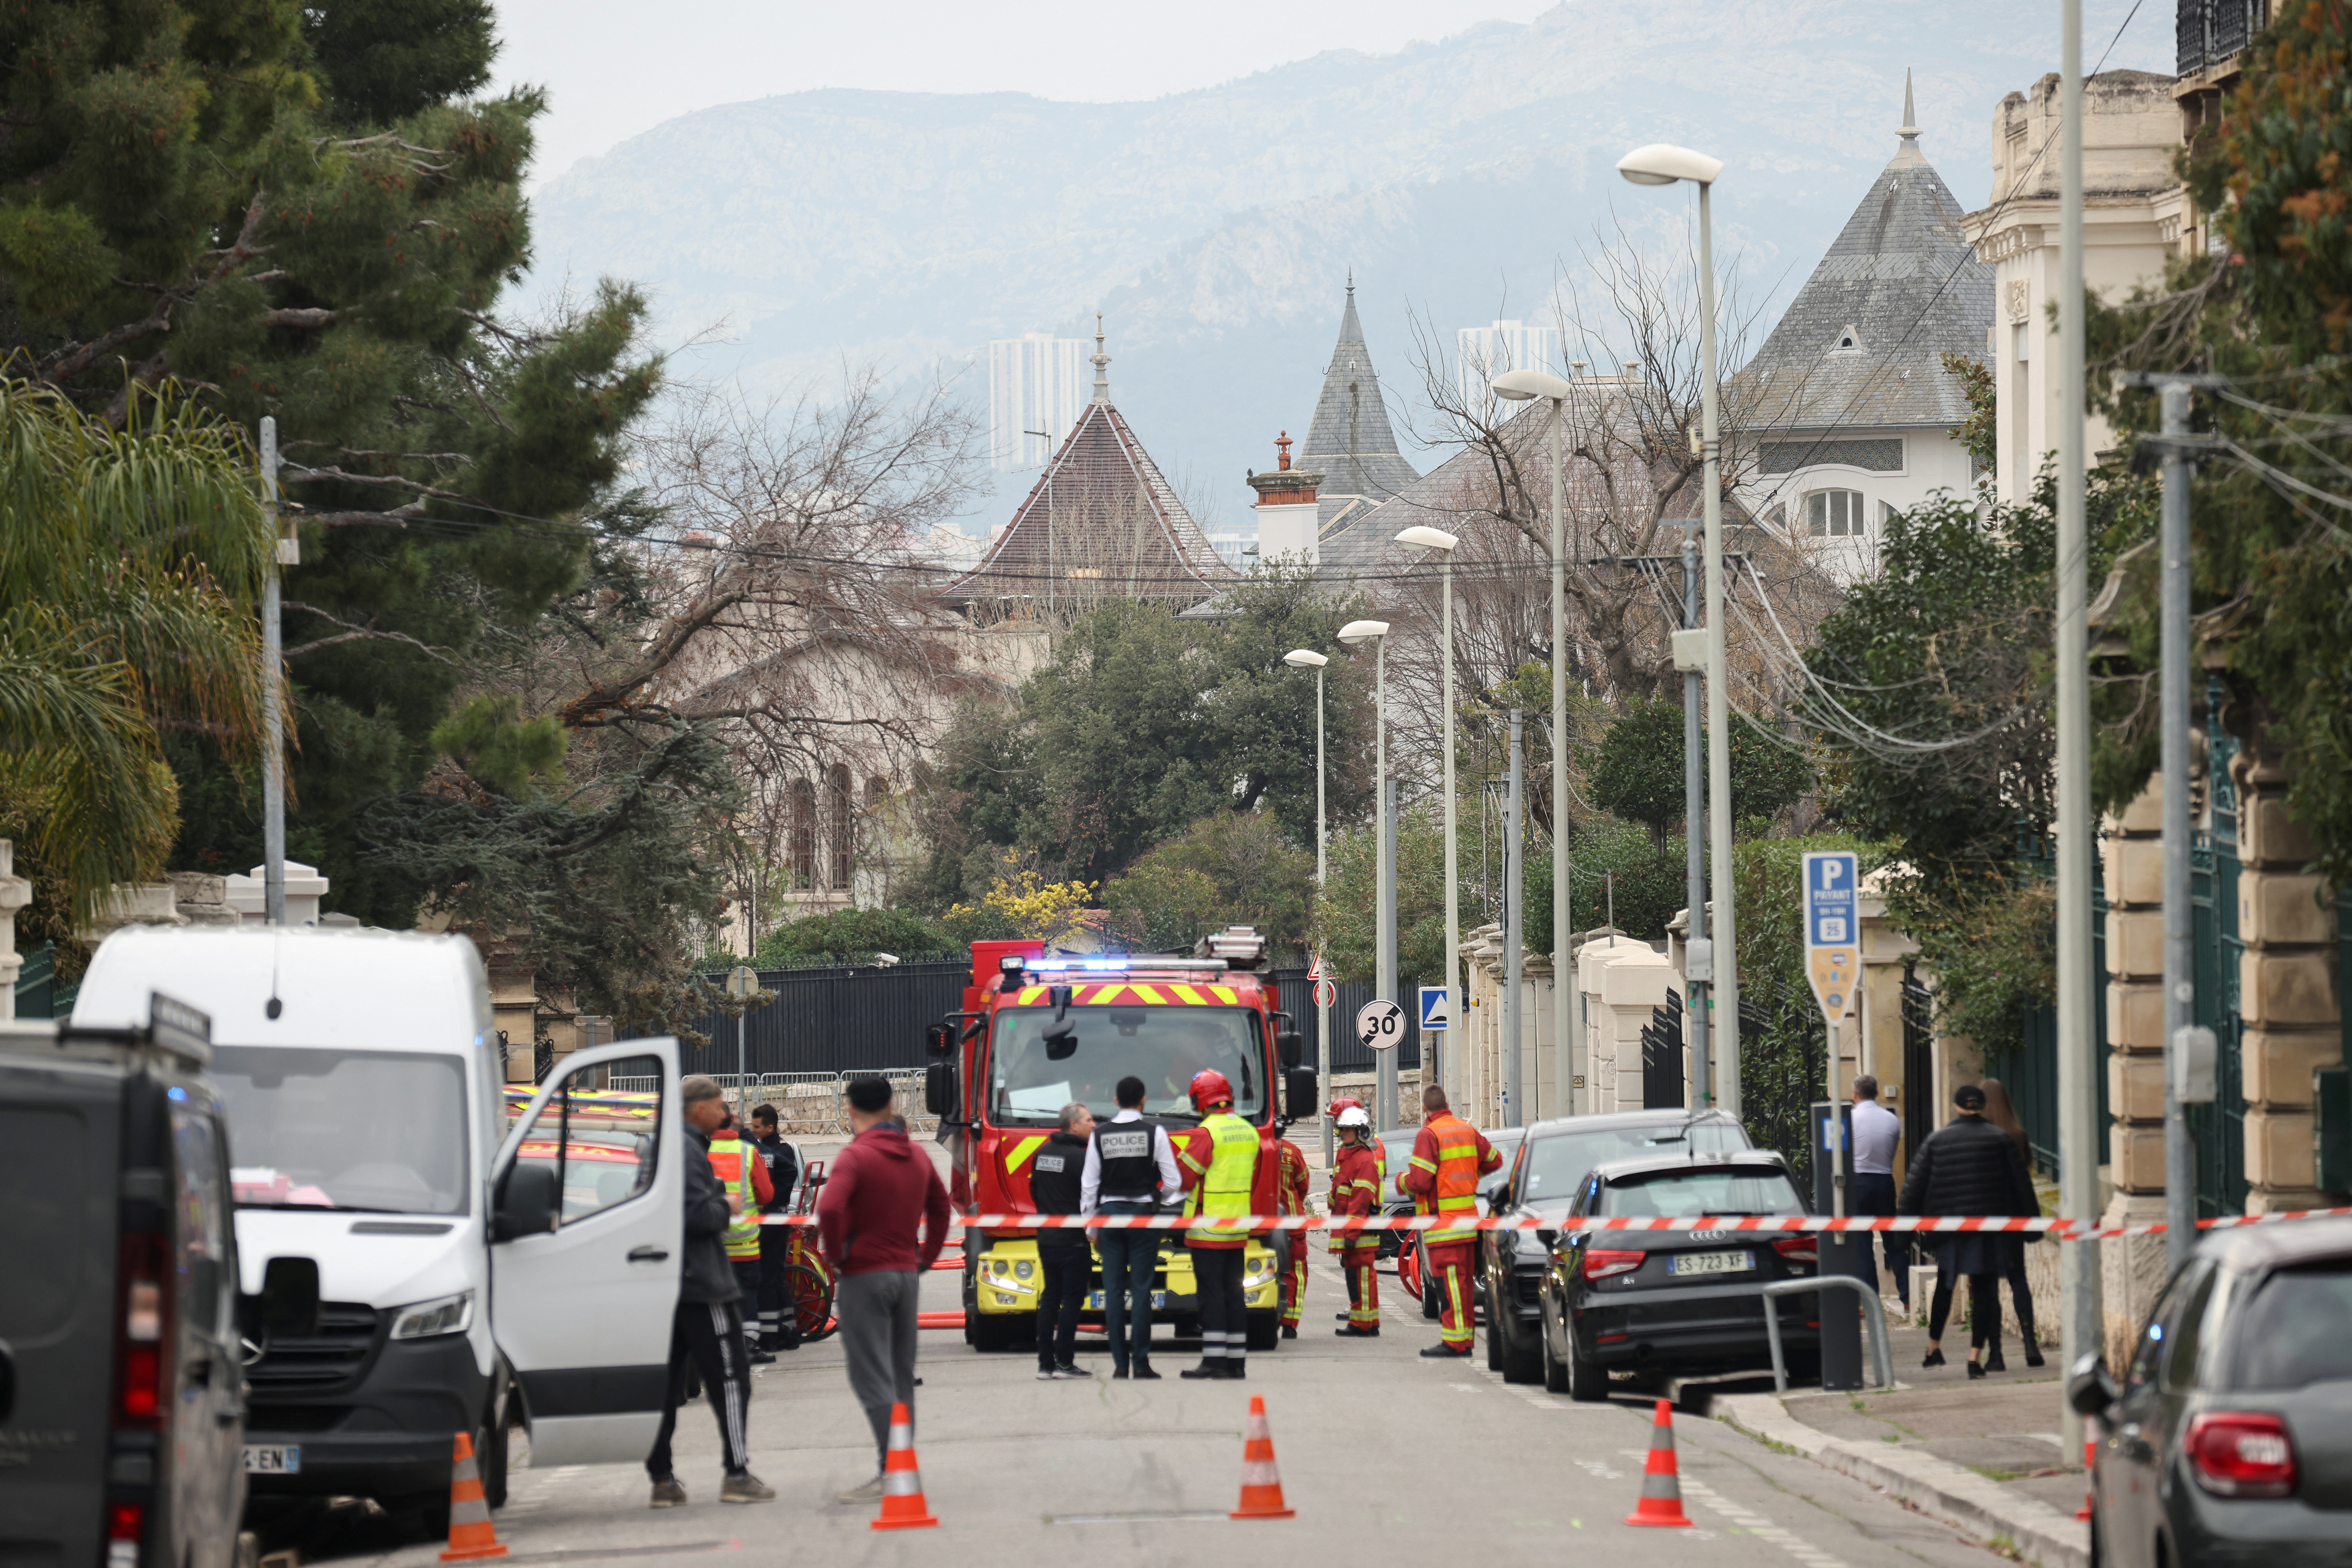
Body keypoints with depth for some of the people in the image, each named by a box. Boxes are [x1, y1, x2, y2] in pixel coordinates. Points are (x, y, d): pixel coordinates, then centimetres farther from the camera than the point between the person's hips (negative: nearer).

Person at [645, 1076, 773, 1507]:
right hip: (701, 1285, -9)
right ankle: (737, 1475, -4)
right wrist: (727, 1209, -4)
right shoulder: (687, 1152, -14)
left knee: (666, 1385, 8)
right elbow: (699, 1213, -22)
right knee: (729, 1378, -3)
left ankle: (662, 1479, 8)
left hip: (664, 1287, 9)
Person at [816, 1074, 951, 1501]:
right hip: (907, 1274, 7)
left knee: (872, 1378, -8)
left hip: (865, 1275, -7)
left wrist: (836, 1256, -12)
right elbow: (940, 1206, 23)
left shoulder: (855, 1157, -13)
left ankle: (890, 1468, -18)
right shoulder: (917, 1156, 11)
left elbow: (831, 1209, -26)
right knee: (901, 1376, 14)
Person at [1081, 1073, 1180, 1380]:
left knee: (1114, 1290, 3)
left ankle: (1120, 1365, 1)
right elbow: (1173, 1183, -4)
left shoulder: (1100, 1135, 2)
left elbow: (1089, 1185, 3)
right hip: (1143, 1212, -2)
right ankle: (1141, 1364, -4)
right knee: (1141, 1289, -1)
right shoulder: (1155, 1133, -4)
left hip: (1109, 1214, 2)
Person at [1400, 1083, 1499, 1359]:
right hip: (1469, 1219, 8)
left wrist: (1402, 1181, 3)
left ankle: (1455, 1341, -10)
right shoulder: (1468, 1131, 10)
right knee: (1464, 1281, 13)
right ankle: (1467, 1338, 17)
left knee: (1450, 1283, -8)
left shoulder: (1429, 1135, -13)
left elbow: (1420, 1182, -18)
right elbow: (1494, 1161, 21)